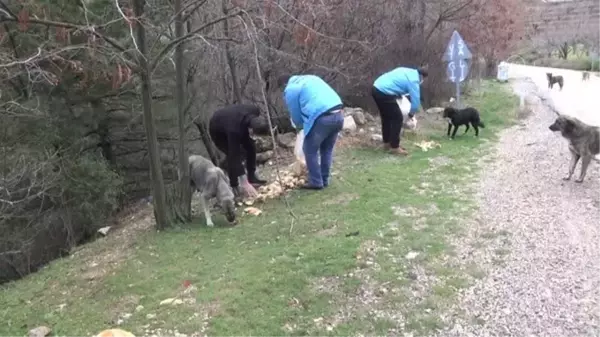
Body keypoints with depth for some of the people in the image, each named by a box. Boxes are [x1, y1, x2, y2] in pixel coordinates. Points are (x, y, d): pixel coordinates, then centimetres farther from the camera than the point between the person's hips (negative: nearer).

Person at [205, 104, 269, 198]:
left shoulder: (255, 111, -31)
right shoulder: (235, 130, -46)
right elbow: (235, 156, -44)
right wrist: (245, 183, -45)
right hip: (217, 130, -6)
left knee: (251, 147, -3)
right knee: (232, 155, -19)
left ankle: (252, 177, 11)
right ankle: (234, 186, -5)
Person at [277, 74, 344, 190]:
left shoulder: (290, 90, 7)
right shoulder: (311, 78, 30)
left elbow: (296, 115, 11)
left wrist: (302, 126, 33)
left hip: (322, 118, -8)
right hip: (338, 115, 8)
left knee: (310, 150, 11)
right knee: (327, 149, 23)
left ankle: (316, 182, 15)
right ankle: (324, 180, 30)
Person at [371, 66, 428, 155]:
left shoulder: (407, 71, 21)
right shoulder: (413, 80, -6)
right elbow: (416, 100, -5)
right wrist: (411, 113, 12)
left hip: (376, 88, 10)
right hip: (384, 93, -9)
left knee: (386, 117, 23)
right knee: (397, 118, 1)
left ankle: (387, 142, 33)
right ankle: (394, 146, 5)